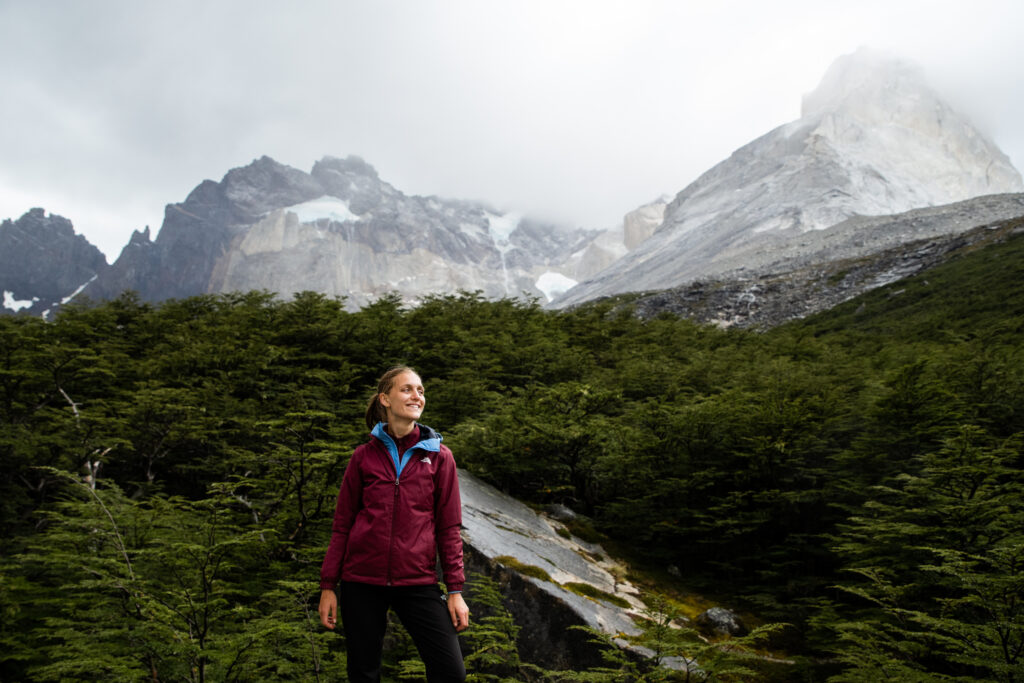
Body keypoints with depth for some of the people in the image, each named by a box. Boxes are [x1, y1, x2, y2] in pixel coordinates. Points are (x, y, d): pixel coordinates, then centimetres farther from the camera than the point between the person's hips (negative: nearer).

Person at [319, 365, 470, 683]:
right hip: (362, 581, 1)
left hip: (417, 582, 0)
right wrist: (328, 586, 4)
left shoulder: (439, 457, 2)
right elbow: (342, 525, 6)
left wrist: (455, 589, -2)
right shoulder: (364, 456, 3)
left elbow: (448, 528, 2)